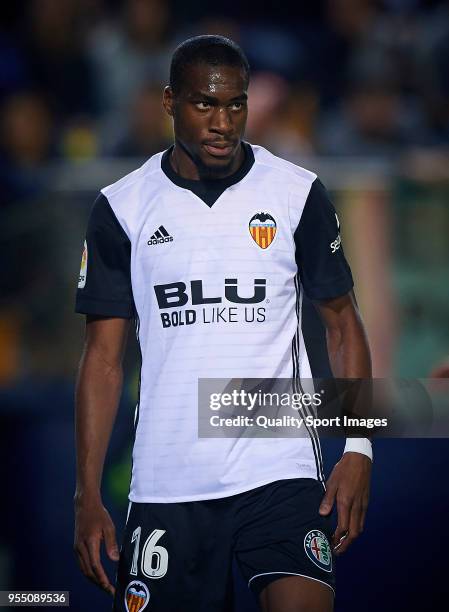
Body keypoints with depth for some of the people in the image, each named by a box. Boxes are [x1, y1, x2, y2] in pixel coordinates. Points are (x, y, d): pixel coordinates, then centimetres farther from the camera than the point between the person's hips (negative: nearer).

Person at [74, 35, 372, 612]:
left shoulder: (298, 195, 4)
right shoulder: (121, 208, 4)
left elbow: (342, 323, 10)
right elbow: (104, 357, 6)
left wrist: (358, 446, -3)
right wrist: (88, 496, 0)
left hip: (280, 473, -1)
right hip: (166, 487, 1)